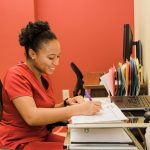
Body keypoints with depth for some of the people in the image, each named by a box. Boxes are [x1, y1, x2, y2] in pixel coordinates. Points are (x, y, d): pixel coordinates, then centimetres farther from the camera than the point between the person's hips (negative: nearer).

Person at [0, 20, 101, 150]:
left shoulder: (44, 76, 8)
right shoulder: (17, 76, -18)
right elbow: (31, 116, -32)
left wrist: (67, 103, -9)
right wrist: (78, 109, -35)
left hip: (42, 136, 8)